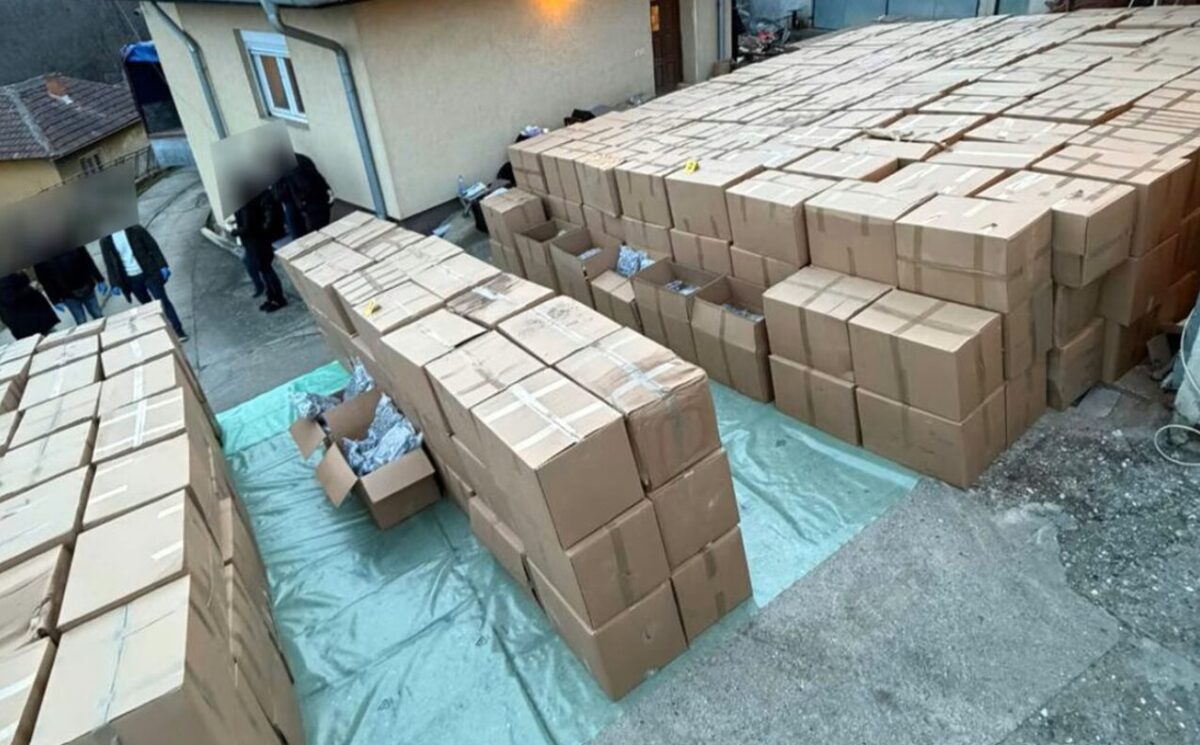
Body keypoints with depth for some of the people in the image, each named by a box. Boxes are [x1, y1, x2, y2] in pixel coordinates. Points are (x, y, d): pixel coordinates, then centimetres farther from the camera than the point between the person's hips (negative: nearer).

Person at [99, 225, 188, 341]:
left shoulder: (135, 230, -4)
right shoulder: (105, 241, 1)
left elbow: (153, 247, -4)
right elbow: (109, 264, 4)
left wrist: (162, 266, -13)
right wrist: (115, 284, -3)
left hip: (149, 273, -2)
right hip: (130, 279, 2)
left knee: (163, 301, -4)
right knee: (147, 306, 11)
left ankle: (178, 330, -1)